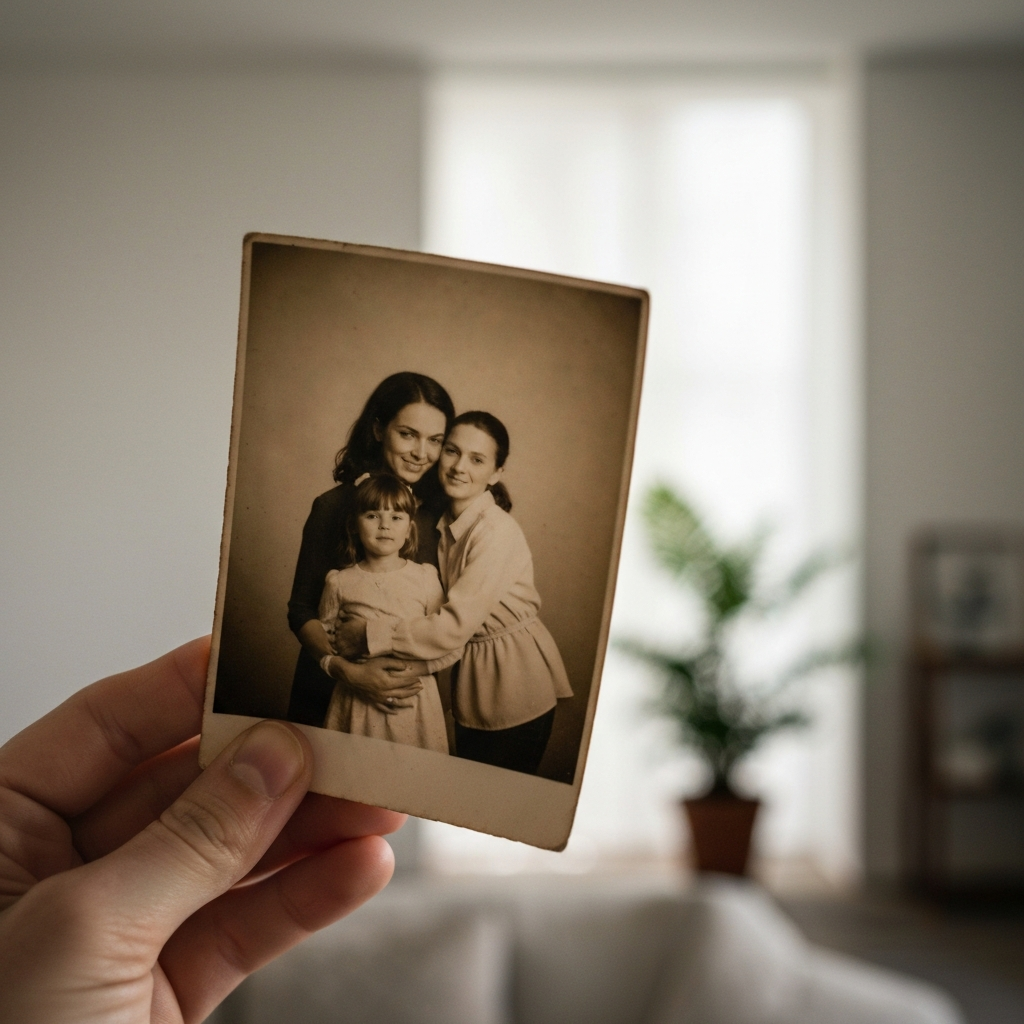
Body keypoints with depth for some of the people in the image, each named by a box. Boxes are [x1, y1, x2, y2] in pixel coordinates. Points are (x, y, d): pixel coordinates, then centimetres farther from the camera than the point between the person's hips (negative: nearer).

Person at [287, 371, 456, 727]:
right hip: (328, 693, -2)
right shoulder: (334, 507, -13)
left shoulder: (441, 510, -4)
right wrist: (349, 672, -23)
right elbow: (302, 611, -10)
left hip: (405, 694, 2)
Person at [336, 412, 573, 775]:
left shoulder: (497, 533, -24)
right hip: (471, 679, 7)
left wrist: (370, 634, -23)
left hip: (516, 684, -7)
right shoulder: (443, 523, 1)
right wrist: (411, 661, -12)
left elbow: (456, 624, -28)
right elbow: (439, 607, 5)